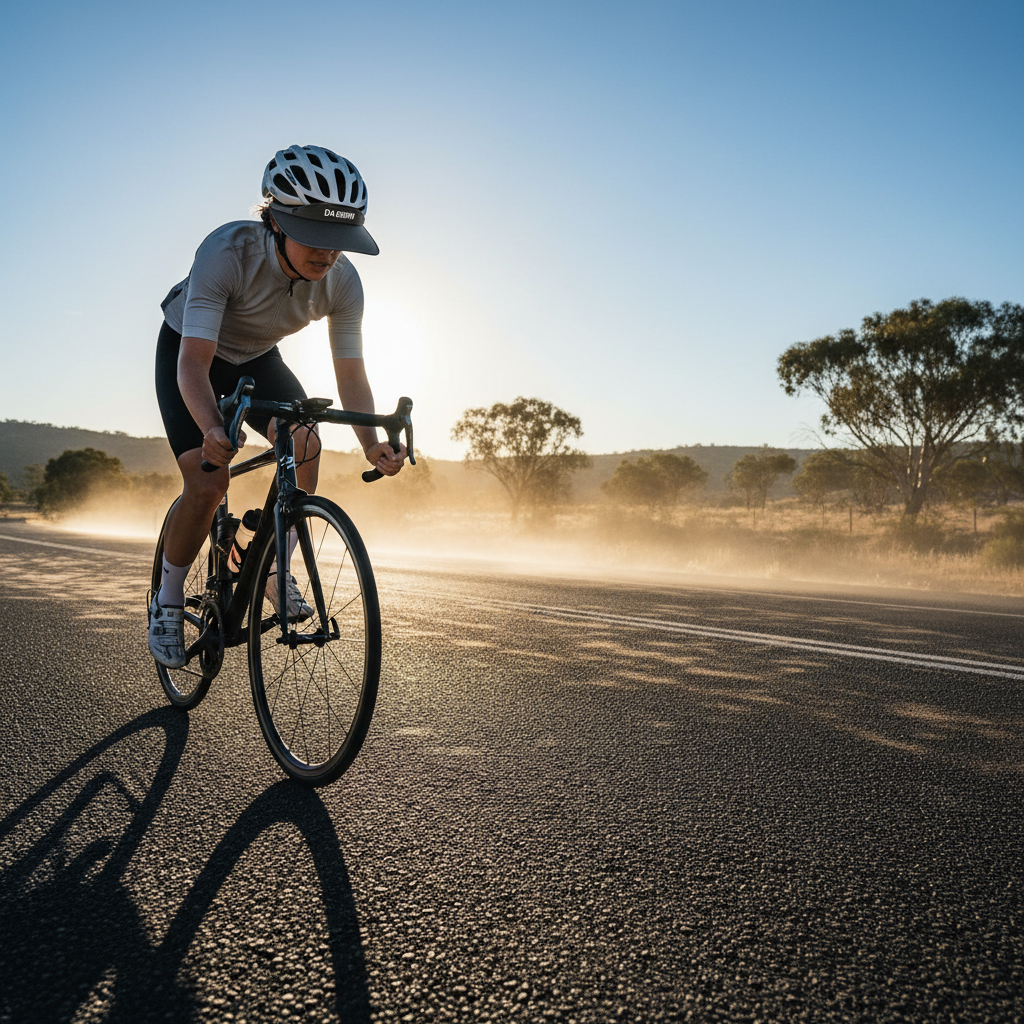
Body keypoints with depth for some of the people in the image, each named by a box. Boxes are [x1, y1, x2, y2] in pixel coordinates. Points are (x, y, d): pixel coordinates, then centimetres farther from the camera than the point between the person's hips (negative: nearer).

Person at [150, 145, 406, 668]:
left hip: (257, 359, 4)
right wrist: (212, 428, -60)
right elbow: (195, 361, -41)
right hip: (188, 350, -3)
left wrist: (371, 443, -38)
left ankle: (275, 570, -3)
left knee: (305, 440, -24)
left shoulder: (342, 281, -25)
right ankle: (168, 598, 7)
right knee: (207, 484, -19)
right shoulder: (227, 251, -37)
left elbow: (350, 373, -20)